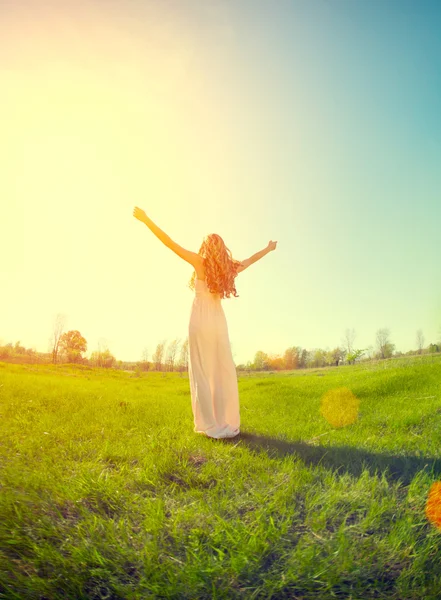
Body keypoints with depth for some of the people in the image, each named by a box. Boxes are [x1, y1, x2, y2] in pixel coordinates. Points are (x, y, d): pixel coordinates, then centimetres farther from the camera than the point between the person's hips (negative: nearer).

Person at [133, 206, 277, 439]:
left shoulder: (200, 262, -2)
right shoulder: (228, 268, 10)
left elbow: (170, 243, -7)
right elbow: (249, 261, 27)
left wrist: (146, 220, -5)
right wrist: (268, 249, 45)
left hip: (200, 321, -4)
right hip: (219, 322, 4)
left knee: (202, 373, -1)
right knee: (223, 373, 8)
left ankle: (211, 425, -2)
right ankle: (228, 423, 11)